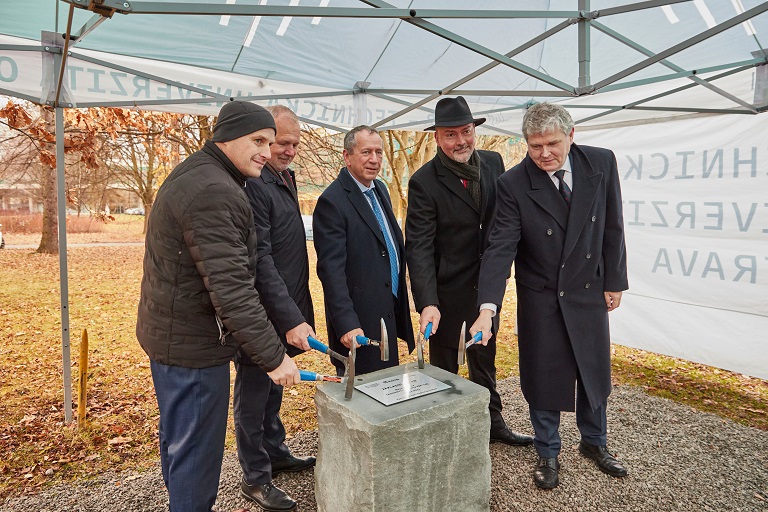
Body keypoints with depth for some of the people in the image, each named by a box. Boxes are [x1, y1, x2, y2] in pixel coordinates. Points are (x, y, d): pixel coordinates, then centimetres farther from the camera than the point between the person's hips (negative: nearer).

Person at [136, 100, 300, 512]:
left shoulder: (192, 174, 11)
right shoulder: (215, 192, -23)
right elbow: (231, 287, -28)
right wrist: (273, 356, -24)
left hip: (168, 334, 11)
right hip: (193, 344, -11)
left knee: (178, 442, 24)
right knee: (197, 451, 4)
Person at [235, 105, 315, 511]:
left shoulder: (285, 176, 10)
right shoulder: (251, 183, -20)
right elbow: (260, 259, -25)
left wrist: (297, 311, 15)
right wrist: (291, 318, -27)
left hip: (287, 310, 9)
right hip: (263, 314, -9)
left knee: (273, 386, 23)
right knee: (254, 393, 9)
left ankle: (275, 452, 41)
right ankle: (255, 477, 26)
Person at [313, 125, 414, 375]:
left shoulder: (380, 189, 10)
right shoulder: (332, 202, -17)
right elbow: (331, 269, -21)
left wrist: (399, 306, 15)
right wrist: (347, 324, -27)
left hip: (388, 313, 8)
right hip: (359, 322, -8)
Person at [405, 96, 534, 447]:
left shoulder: (493, 162, -2)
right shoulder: (424, 182, -19)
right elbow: (418, 246, -24)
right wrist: (427, 303, -33)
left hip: (487, 286, 5)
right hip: (447, 292, -5)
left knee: (485, 361, 24)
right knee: (444, 368, 13)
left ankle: (492, 422, 44)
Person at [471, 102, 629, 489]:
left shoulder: (601, 163, -8)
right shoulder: (513, 183, -18)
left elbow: (612, 227, 0)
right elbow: (500, 248, -23)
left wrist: (614, 281, 2)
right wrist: (487, 309, -32)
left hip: (590, 289, 3)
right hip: (540, 297, -3)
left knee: (595, 371, 18)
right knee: (542, 377, 10)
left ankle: (593, 442, 45)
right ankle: (547, 454, 34)